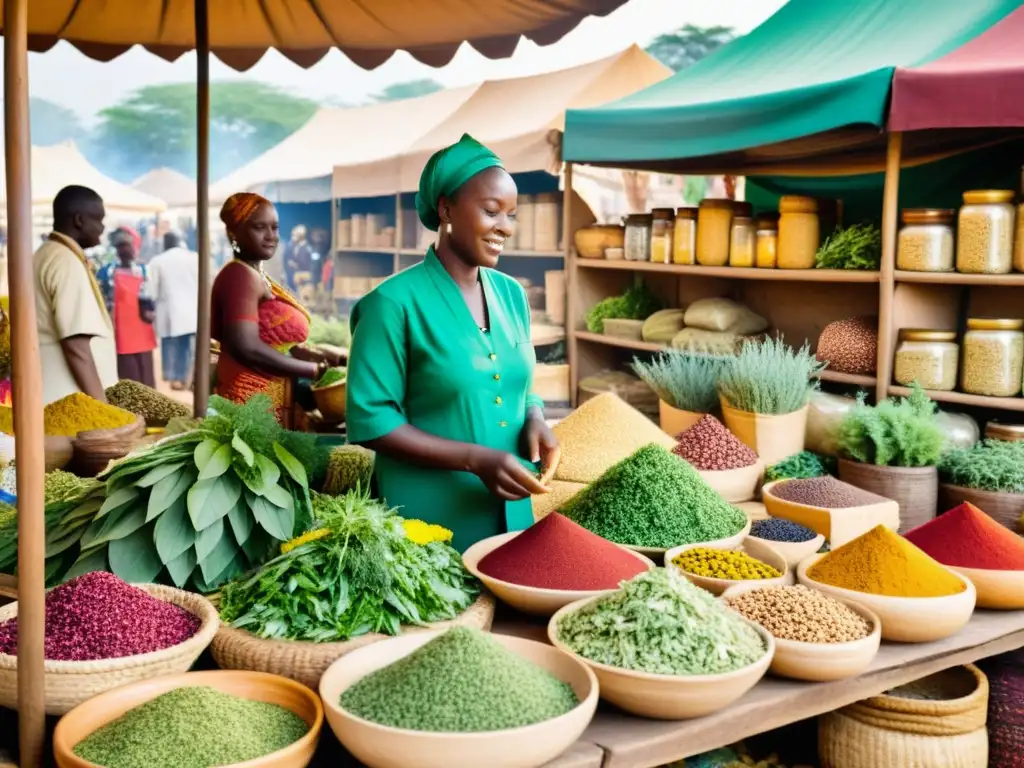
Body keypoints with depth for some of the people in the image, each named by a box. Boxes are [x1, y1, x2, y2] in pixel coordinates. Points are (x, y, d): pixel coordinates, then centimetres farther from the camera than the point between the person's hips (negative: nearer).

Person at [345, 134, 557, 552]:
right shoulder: (396, 301, -13)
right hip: (428, 518, -6)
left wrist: (535, 420, -6)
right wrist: (475, 459, -21)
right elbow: (369, 418, -15)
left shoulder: (512, 294, 6)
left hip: (509, 513, 6)